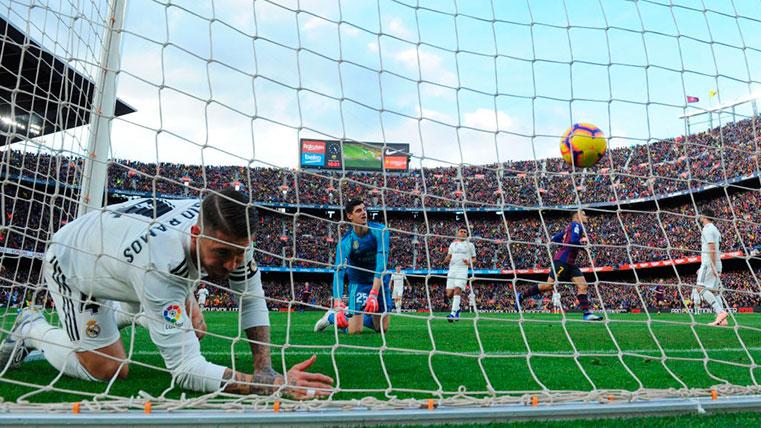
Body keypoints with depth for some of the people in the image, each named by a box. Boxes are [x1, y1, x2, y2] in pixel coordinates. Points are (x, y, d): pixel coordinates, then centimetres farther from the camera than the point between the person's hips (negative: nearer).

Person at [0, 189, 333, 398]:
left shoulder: (227, 229, -28)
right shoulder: (160, 264, -47)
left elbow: (252, 298, -14)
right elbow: (186, 369, -47)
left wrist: (265, 368, -25)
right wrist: (273, 383, -55)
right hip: (71, 265, -6)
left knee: (193, 329, 8)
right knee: (108, 370, -9)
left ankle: (118, 312, 35)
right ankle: (31, 330, 17)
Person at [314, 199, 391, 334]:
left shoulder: (380, 231, -21)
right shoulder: (346, 242, -24)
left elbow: (381, 261, -32)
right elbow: (338, 272, -33)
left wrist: (373, 293, -43)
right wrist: (338, 305, -48)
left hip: (380, 281, 3)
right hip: (358, 283, -3)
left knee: (383, 329, 9)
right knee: (355, 331, -10)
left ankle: (350, 313, 32)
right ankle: (332, 316, 20)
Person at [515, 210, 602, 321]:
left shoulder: (569, 227, 22)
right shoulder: (576, 225, -5)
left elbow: (554, 238, 22)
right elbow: (573, 241, -22)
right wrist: (583, 241, -5)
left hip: (570, 263, 10)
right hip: (562, 261, -10)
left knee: (583, 286, -1)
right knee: (549, 285, -8)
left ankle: (587, 313, -5)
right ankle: (521, 296, 3)